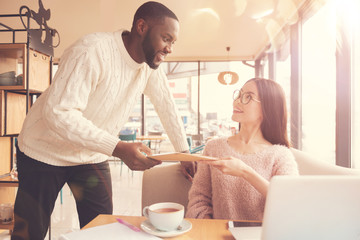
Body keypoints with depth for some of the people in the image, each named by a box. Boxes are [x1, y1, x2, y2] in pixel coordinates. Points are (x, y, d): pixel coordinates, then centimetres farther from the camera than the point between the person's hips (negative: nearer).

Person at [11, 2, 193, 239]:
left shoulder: (151, 65, -5)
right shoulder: (92, 51, -27)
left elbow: (167, 107, 3)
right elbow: (59, 113, -32)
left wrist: (185, 153, 4)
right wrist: (119, 148, -40)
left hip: (93, 156, 5)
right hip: (46, 151, -4)